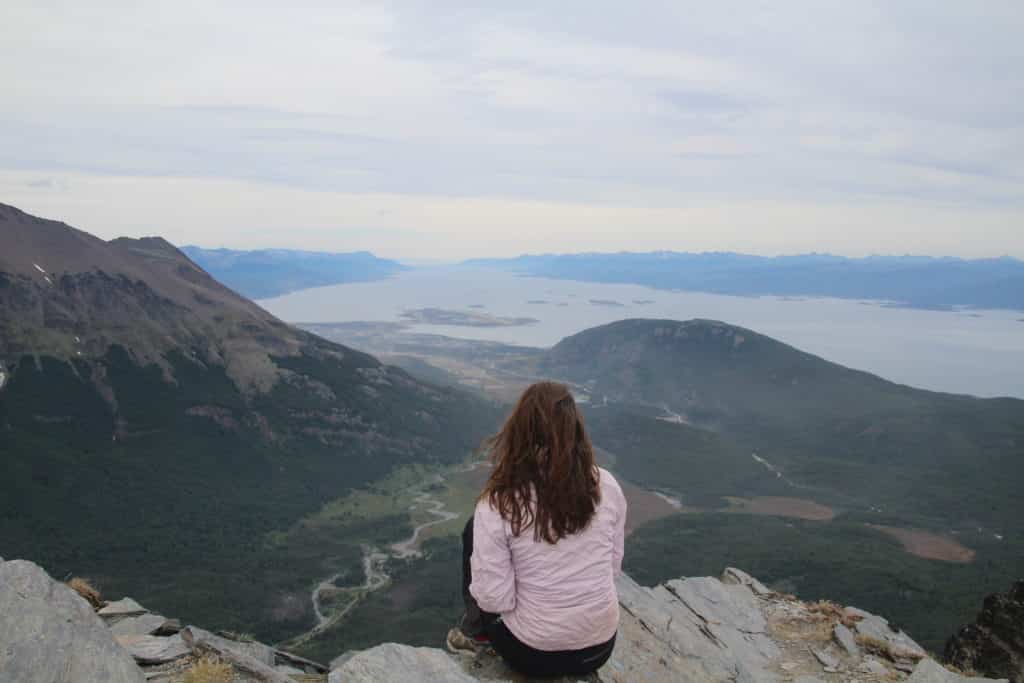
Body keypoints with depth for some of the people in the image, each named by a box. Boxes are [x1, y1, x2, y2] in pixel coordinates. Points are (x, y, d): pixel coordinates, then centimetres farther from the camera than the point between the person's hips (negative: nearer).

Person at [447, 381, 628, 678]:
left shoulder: (498, 503, -21)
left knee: (473, 531, 14)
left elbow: (494, 599, -17)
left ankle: (477, 630, 28)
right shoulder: (606, 486, -11)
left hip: (532, 654, -3)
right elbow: (612, 567, 2)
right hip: (600, 647, 4)